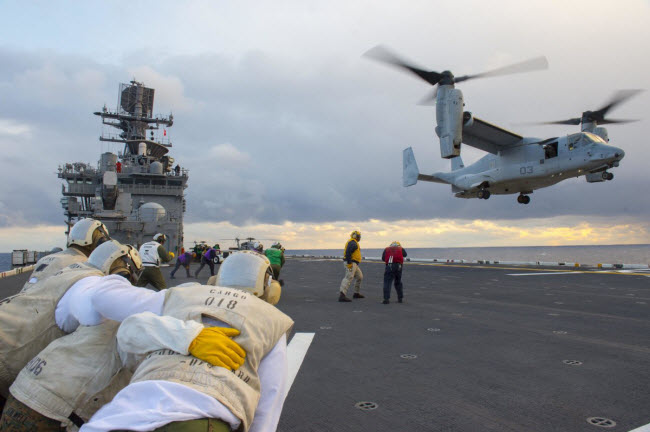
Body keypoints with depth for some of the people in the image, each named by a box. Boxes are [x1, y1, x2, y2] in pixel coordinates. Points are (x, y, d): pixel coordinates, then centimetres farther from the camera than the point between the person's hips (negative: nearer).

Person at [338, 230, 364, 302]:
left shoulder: (353, 243, 20)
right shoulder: (353, 243, -12)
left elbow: (349, 253, 25)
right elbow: (348, 252, -24)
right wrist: (349, 263, -27)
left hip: (354, 264, 11)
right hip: (351, 263, -11)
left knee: (359, 277, 20)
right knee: (349, 278, -19)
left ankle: (357, 293, 29)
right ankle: (342, 295, -29)